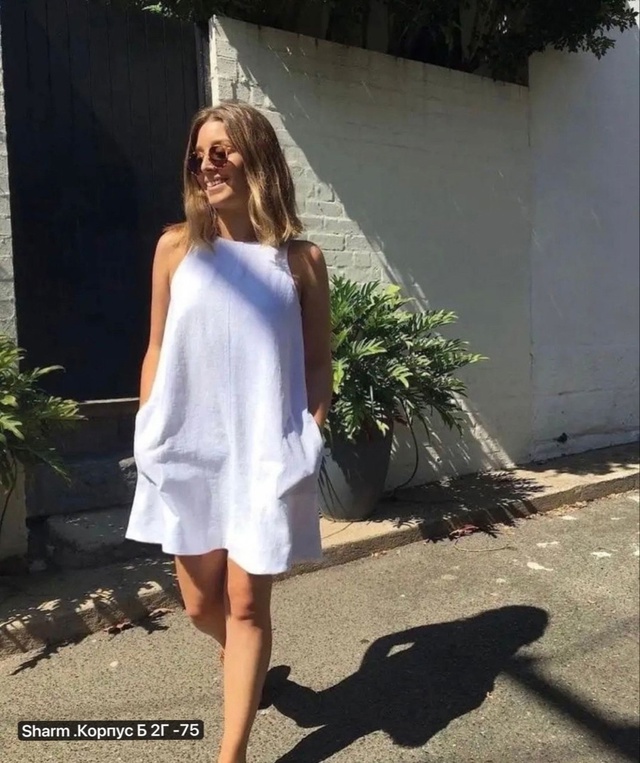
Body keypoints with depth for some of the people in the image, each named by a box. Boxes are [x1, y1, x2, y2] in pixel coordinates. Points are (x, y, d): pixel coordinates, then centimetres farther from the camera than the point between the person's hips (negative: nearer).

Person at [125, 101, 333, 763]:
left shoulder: (300, 259, -1)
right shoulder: (176, 248, 3)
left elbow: (317, 362, 3)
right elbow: (157, 350, 7)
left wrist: (309, 440, -6)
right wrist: (149, 437, 6)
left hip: (266, 453, -2)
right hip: (188, 449, 3)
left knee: (246, 603, 4)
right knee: (200, 602, 15)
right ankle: (247, 663, 49)